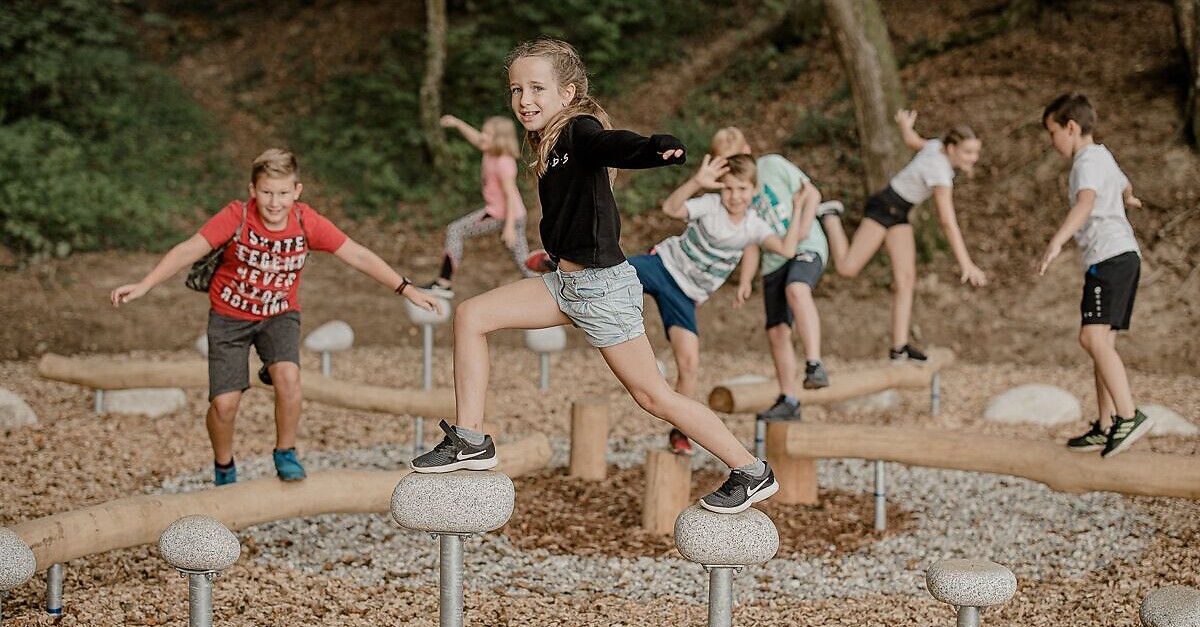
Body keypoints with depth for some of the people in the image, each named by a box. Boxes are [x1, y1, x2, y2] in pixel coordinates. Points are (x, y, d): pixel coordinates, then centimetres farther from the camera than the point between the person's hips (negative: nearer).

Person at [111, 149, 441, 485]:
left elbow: (358, 256, -11)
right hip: (230, 314, -1)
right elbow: (189, 250, -24)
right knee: (224, 403, -11)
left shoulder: (308, 223, -16)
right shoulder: (236, 217, -21)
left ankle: (286, 454, -2)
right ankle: (223, 467, 20)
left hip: (280, 314, 1)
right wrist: (144, 285, -33)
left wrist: (407, 290, -11)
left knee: (288, 375, -27)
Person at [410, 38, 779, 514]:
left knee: (652, 395, -3)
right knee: (471, 316, 4)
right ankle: (470, 442, 11)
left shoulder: (580, 130, -18)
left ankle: (753, 473, 9)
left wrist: (659, 148, -61)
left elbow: (615, 145, -41)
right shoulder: (549, 141, 8)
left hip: (602, 286, -9)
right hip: (567, 282, 9)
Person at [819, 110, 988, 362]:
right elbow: (948, 223, -34)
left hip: (899, 215, 9)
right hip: (884, 207, -9)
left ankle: (899, 348, -6)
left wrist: (905, 125, 44)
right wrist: (966, 264, -36)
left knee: (906, 279, -1)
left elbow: (912, 141, 19)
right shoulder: (941, 172, -28)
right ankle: (830, 219, 10)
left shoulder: (936, 146, -4)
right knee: (847, 267, -16)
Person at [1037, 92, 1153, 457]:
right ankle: (1106, 427, 11)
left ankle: (1129, 416, -32)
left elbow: (1085, 203, -28)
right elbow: (1124, 185, 49)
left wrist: (1056, 242, -43)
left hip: (1110, 256, -11)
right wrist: (1128, 198, 74)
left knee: (1093, 337, -23)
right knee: (1101, 343, 10)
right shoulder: (1103, 158, 24)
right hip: (1119, 259, 11)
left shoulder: (1089, 161, -8)